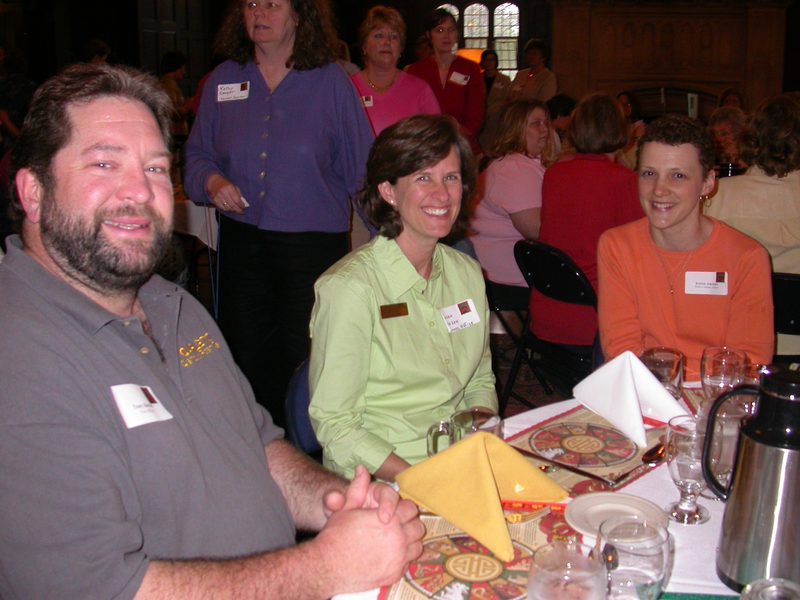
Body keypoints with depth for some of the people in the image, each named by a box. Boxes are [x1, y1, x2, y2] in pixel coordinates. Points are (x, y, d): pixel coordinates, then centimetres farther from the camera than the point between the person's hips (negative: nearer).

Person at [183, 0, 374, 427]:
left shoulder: (331, 80, -1)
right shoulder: (223, 80, 7)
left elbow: (361, 167, -1)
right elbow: (196, 155, 14)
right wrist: (212, 181, -8)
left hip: (314, 243, -3)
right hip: (241, 241, 4)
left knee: (304, 359, 2)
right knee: (246, 355, 11)